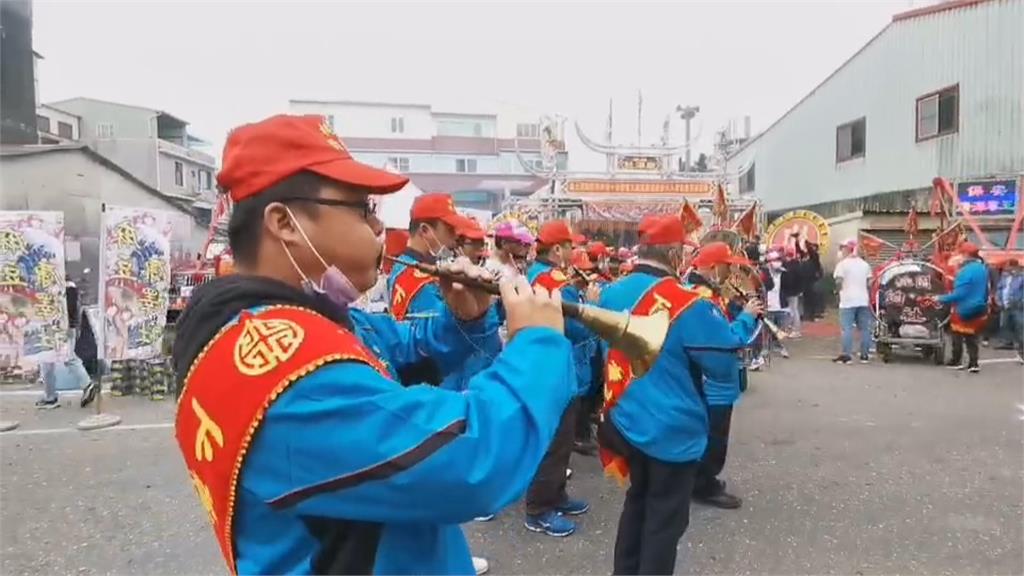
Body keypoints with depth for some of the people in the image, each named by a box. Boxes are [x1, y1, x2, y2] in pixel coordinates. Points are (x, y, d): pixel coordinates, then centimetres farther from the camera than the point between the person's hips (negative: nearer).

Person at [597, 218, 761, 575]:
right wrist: (744, 320, -2)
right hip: (671, 431, -6)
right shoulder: (689, 304, -21)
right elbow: (724, 366, -15)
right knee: (665, 518, 12)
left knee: (638, 498, 26)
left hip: (624, 421, 7)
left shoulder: (612, 293, -2)